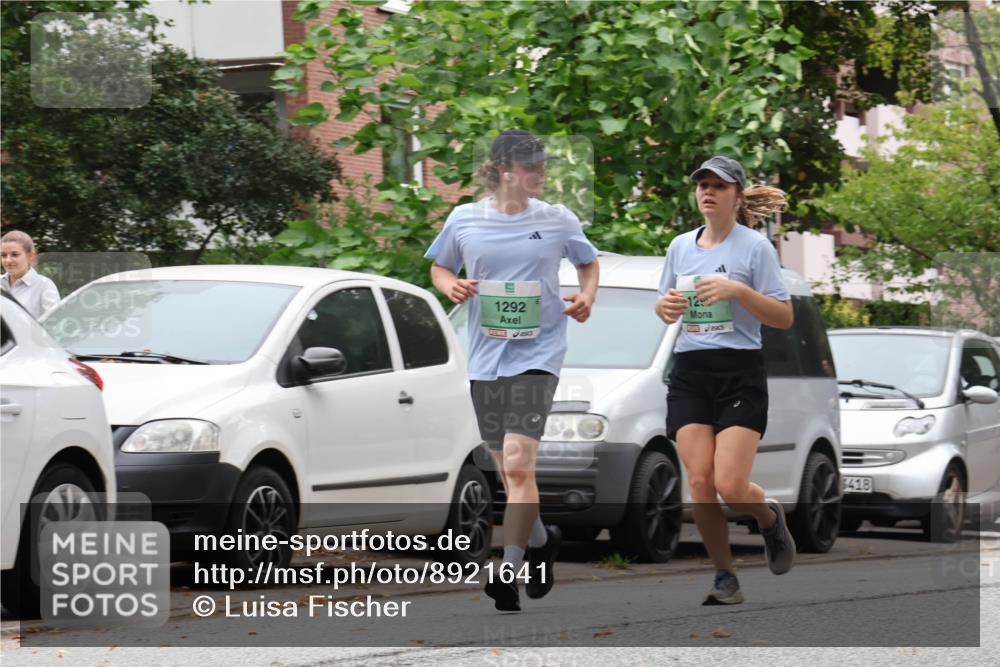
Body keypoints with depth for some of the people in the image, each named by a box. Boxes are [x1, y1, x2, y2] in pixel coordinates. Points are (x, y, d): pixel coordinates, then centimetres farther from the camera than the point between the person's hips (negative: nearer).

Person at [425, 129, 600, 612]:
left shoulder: (559, 221, 1)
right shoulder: (464, 219, 2)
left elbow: (588, 262, 17)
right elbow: (439, 267, 16)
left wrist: (586, 297, -2)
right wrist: (451, 286, -5)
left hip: (537, 353, -3)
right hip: (485, 356, 3)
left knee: (518, 464, -17)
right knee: (508, 469, 11)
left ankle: (509, 572, -16)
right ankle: (541, 540, 38)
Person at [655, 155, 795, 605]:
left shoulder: (755, 247, -4)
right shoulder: (681, 246, 11)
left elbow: (784, 318, -7)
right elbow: (666, 313, 21)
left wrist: (738, 290, -20)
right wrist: (666, 306, -3)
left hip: (740, 372, -4)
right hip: (689, 373, 4)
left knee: (731, 486, -14)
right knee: (700, 482, -8)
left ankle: (770, 518, 21)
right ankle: (725, 579, 6)